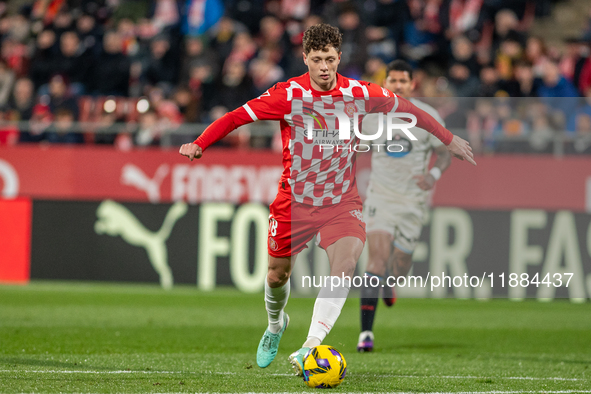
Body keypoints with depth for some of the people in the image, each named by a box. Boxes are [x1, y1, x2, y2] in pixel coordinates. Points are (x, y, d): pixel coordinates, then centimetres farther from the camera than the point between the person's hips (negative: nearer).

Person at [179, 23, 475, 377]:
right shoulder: (287, 95, -13)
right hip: (294, 200, 0)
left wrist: (448, 139, 16)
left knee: (345, 266, -26)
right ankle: (276, 326, 46)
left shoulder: (359, 94, -7)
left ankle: (310, 347, -31)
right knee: (277, 277, 11)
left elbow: (405, 108, 9)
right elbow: (236, 117, -10)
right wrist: (199, 144, -25)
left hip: (342, 202, 0)